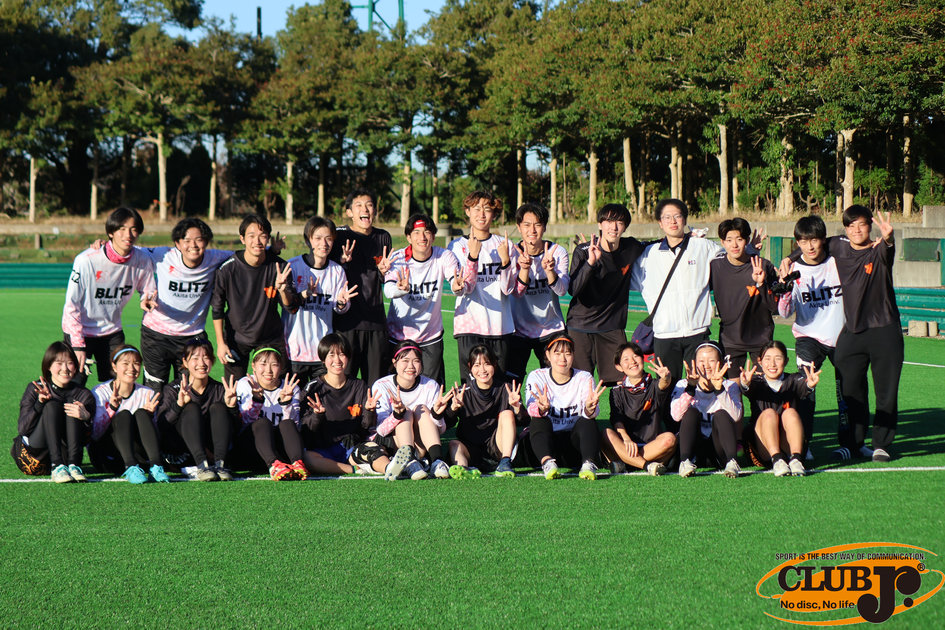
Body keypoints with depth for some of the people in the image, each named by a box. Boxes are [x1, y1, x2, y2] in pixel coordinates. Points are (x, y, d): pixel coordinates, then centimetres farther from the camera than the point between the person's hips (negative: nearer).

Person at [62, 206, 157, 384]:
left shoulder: (142, 261, -10)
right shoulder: (87, 260, -22)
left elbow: (148, 291, 8)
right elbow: (72, 305, -15)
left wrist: (147, 300, -18)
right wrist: (78, 345, -16)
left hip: (112, 333, 4)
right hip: (80, 331, -4)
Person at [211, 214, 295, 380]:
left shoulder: (279, 266, -11)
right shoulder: (228, 269, -14)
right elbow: (217, 308, -2)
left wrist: (282, 289, -32)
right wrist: (220, 343, -4)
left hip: (271, 338, 1)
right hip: (236, 338, -1)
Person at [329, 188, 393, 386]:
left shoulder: (383, 237, 12)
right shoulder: (340, 236, 0)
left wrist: (384, 271, -3)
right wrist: (343, 262, -20)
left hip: (376, 321, 4)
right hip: (347, 320, -4)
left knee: (375, 383, 4)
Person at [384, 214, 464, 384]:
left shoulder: (444, 257, -8)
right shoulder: (398, 258, -12)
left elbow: (459, 283, -24)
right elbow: (388, 290, -28)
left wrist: (458, 287, -49)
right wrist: (402, 289, -51)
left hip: (431, 337, 1)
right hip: (399, 335, -1)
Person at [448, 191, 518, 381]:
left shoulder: (504, 245, 9)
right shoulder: (458, 246, 5)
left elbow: (508, 289, 1)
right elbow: (464, 288, -8)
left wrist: (505, 260, -14)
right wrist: (472, 256, -20)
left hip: (500, 327, 2)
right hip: (469, 326, -2)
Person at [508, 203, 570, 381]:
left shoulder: (558, 252, -3)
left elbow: (562, 290, -14)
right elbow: (517, 292, -16)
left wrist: (549, 270, -33)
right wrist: (524, 268, -35)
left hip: (552, 330, 1)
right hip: (518, 330, -1)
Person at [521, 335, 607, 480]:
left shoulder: (584, 378, 1)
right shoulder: (536, 377, 0)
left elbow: (588, 414, -16)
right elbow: (531, 409, -20)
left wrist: (590, 408, -42)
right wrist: (542, 408, -46)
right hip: (546, 441, -1)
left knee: (587, 422, -26)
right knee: (538, 421, -29)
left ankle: (588, 464, -45)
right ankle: (547, 463, -51)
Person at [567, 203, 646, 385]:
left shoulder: (632, 248, -1)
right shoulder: (583, 251, -9)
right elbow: (573, 290, -21)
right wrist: (590, 262, -33)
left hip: (613, 327, 2)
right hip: (580, 325, -2)